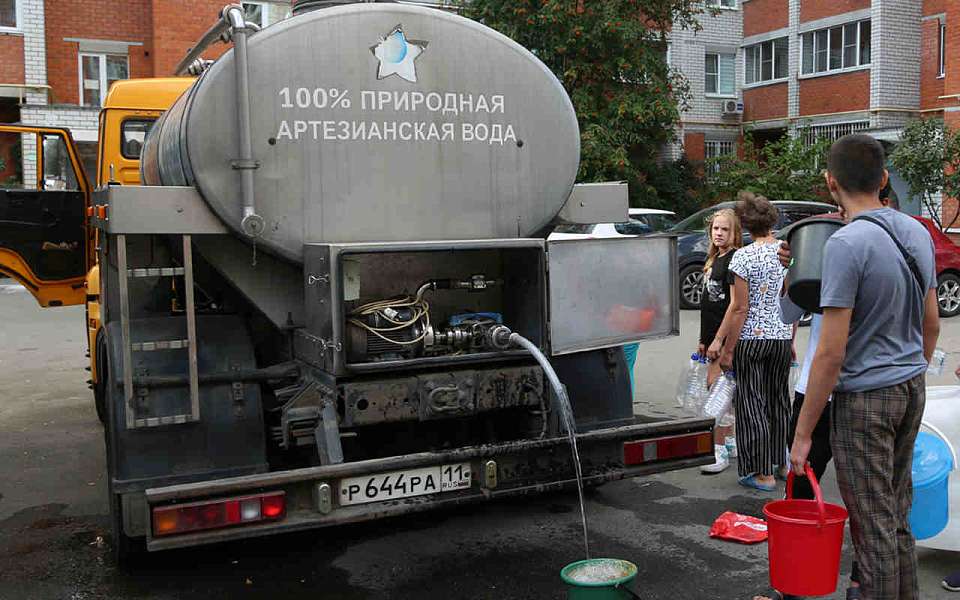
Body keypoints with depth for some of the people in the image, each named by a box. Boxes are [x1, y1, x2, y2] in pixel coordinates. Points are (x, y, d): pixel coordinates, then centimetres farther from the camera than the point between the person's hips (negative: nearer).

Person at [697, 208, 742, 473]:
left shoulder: (733, 260, -12)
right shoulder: (714, 259, 15)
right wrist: (704, 339, 19)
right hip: (712, 334, 9)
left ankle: (719, 450, -8)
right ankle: (729, 441, 26)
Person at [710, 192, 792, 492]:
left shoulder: (744, 256, -13)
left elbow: (740, 308, -14)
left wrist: (727, 349, -8)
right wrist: (791, 338, 19)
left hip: (751, 338, -6)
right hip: (782, 336, 6)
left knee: (752, 403, 3)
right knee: (779, 400, 17)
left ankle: (762, 473, 8)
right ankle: (782, 464, 27)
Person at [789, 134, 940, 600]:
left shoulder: (847, 245, -20)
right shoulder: (918, 233, 5)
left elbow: (831, 354, -21)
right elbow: (931, 323, 14)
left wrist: (802, 434, -15)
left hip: (864, 400, -8)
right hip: (912, 390, 8)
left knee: (874, 527, 1)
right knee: (898, 516, 19)